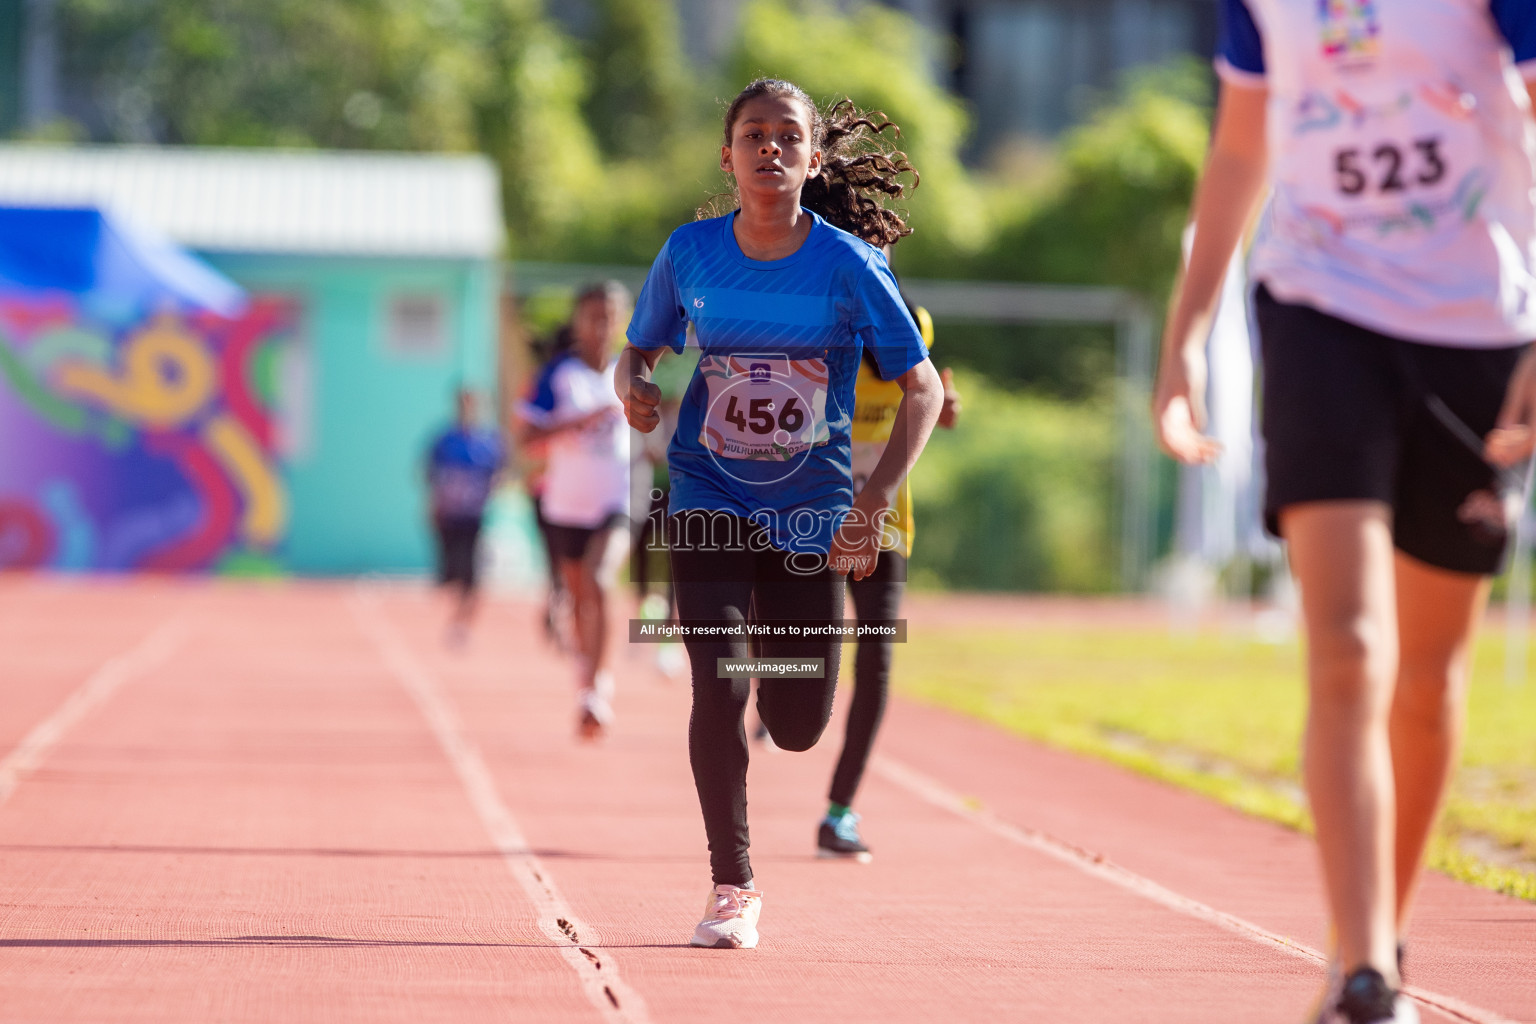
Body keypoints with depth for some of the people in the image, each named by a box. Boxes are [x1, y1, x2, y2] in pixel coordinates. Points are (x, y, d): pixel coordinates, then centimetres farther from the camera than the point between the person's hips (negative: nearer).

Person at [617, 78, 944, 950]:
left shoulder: (848, 264, -10)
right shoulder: (690, 254, -4)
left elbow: (923, 387, -5)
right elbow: (640, 349, 11)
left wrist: (877, 497, -16)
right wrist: (636, 387, -14)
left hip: (811, 513, 0)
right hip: (709, 501, 0)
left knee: (798, 726, 2)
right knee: (719, 689, -15)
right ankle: (733, 885, 2)